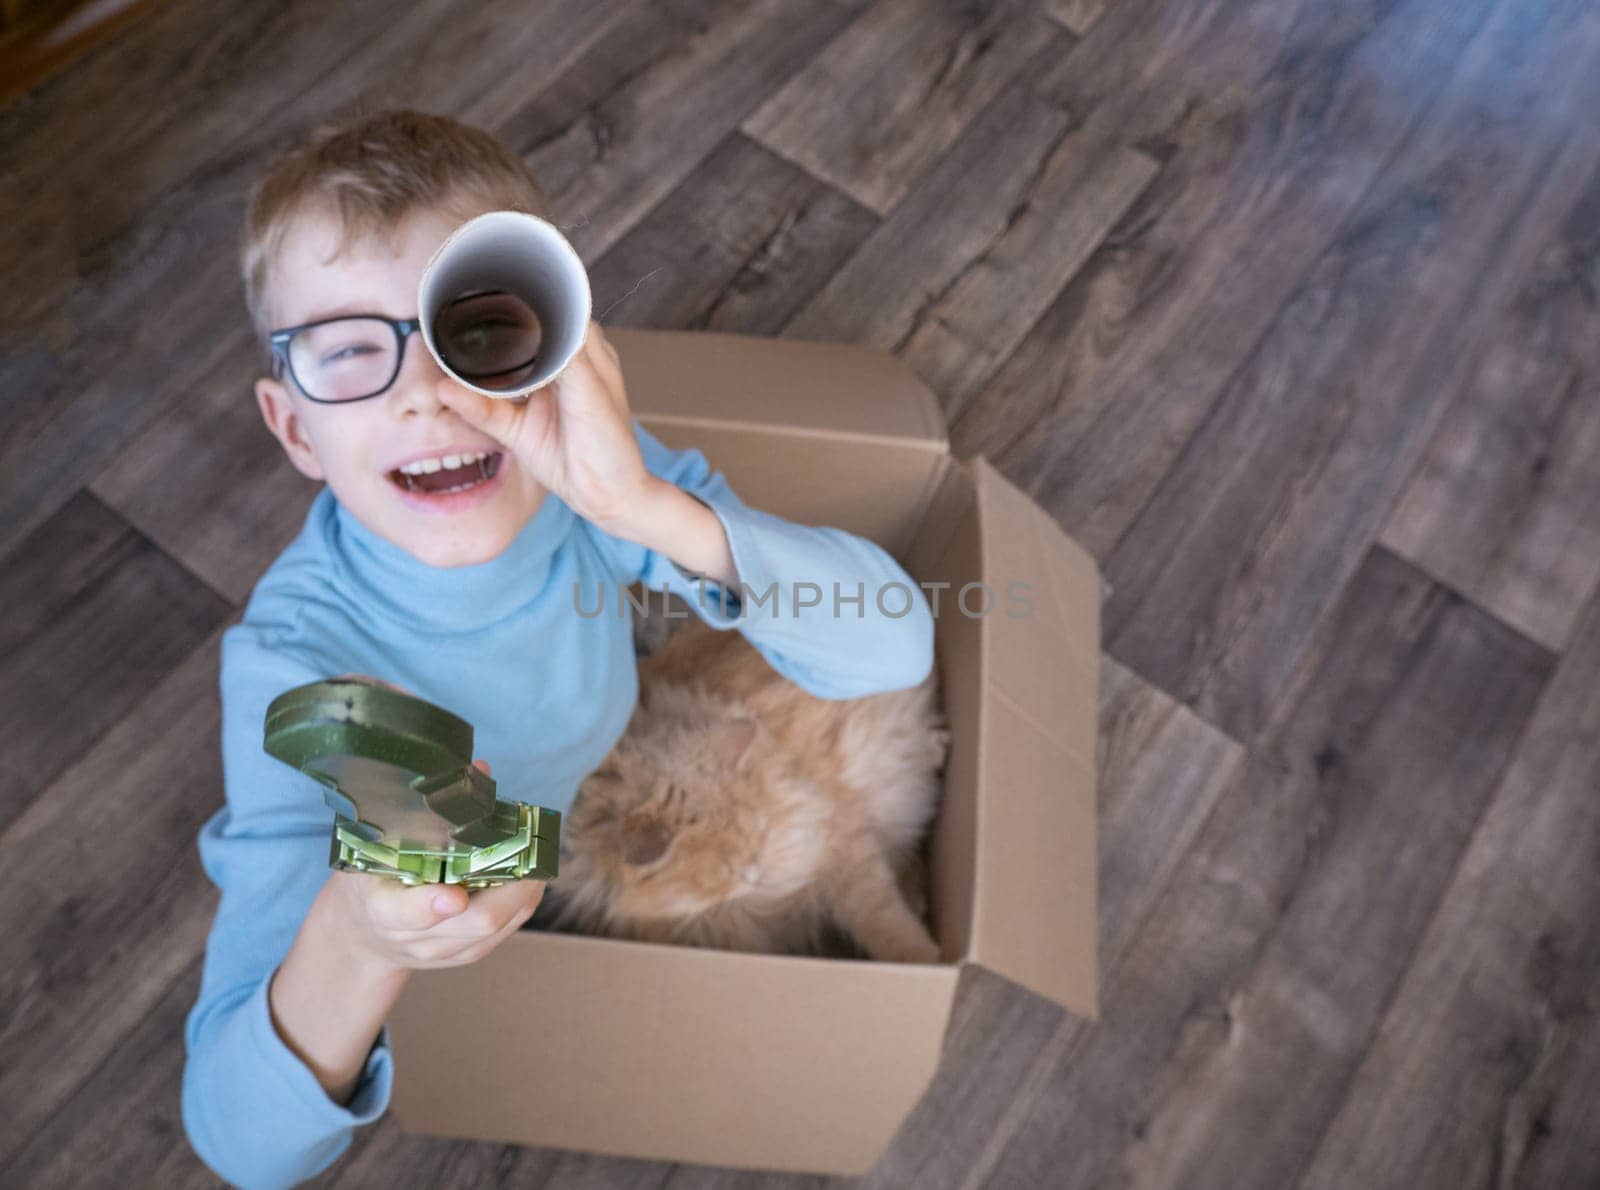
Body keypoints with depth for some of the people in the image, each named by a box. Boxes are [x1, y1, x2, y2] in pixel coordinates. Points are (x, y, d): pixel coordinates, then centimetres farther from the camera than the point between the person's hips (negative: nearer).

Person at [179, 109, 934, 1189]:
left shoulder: (587, 460, -33)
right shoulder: (297, 657, -39)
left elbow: (896, 651, -40)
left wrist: (646, 506, -55)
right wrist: (353, 945, -61)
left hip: (586, 808, 1)